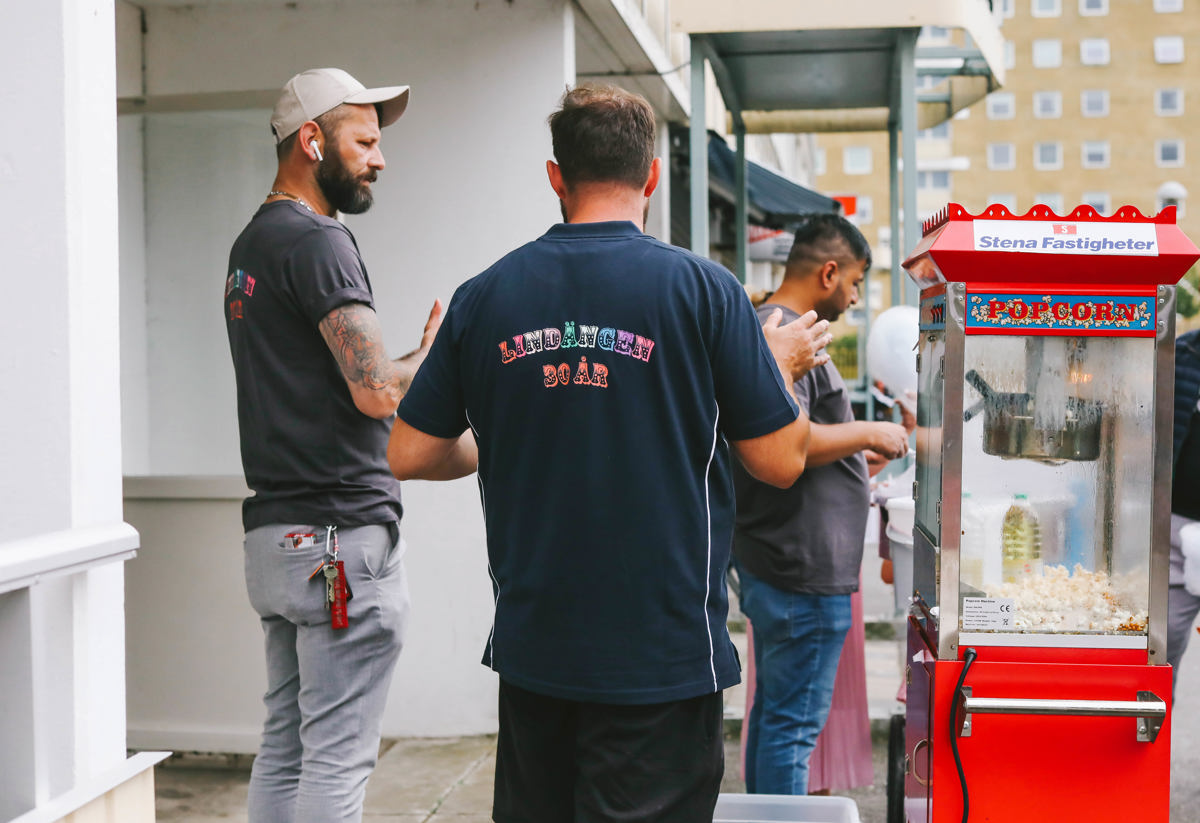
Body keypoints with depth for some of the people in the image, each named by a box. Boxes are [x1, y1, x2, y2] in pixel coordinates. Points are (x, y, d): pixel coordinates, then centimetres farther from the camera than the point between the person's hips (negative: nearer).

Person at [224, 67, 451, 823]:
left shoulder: (250, 245, 18)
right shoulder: (317, 242, -12)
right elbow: (378, 390, -20)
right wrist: (436, 352, 0)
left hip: (276, 529, 10)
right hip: (343, 534, -10)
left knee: (284, 749, 14)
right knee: (338, 759, -3)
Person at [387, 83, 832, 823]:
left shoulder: (484, 297, -1)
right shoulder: (702, 289, -10)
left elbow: (408, 455, 3)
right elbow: (781, 461, -7)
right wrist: (782, 363, 12)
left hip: (532, 650, 4)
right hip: (661, 659, -3)